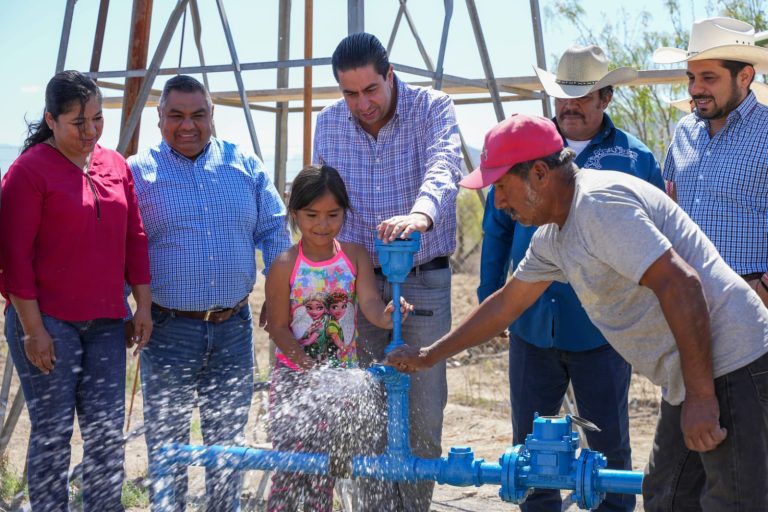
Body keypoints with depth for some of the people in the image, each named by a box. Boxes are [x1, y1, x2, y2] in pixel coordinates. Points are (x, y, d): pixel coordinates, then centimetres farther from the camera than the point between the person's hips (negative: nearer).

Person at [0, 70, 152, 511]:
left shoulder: (116, 165, 9)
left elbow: (134, 239, 13)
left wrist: (143, 306, 8)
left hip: (106, 323, 5)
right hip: (48, 323, -5)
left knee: (107, 432, 8)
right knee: (53, 433, 2)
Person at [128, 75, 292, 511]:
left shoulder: (245, 165, 6)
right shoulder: (137, 172, -1)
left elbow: (274, 233, 10)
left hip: (234, 328, 3)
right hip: (169, 331, -2)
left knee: (228, 438, 14)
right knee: (167, 443, 7)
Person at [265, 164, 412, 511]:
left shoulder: (355, 256, -2)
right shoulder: (285, 266, -10)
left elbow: (369, 303, -15)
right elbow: (278, 328, -9)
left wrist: (385, 317, -40)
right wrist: (310, 366, -23)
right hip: (294, 376, -3)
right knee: (289, 468, -4)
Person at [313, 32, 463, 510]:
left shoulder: (433, 108, -8)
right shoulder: (328, 124, 2)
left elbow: (443, 168, -28)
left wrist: (420, 213, -49)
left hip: (424, 279, -2)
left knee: (425, 410, -3)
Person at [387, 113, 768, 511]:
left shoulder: (599, 203, -19)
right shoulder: (553, 234, 13)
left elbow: (680, 285, -26)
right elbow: (506, 304, 24)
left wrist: (700, 395, -24)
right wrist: (429, 356, 27)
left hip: (730, 368, -10)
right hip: (690, 376, 10)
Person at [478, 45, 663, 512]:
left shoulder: (636, 158, -1)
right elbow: (497, 230, 12)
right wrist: (488, 299, 8)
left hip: (602, 329, -2)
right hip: (532, 327, 3)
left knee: (609, 441, 8)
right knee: (529, 439, 12)